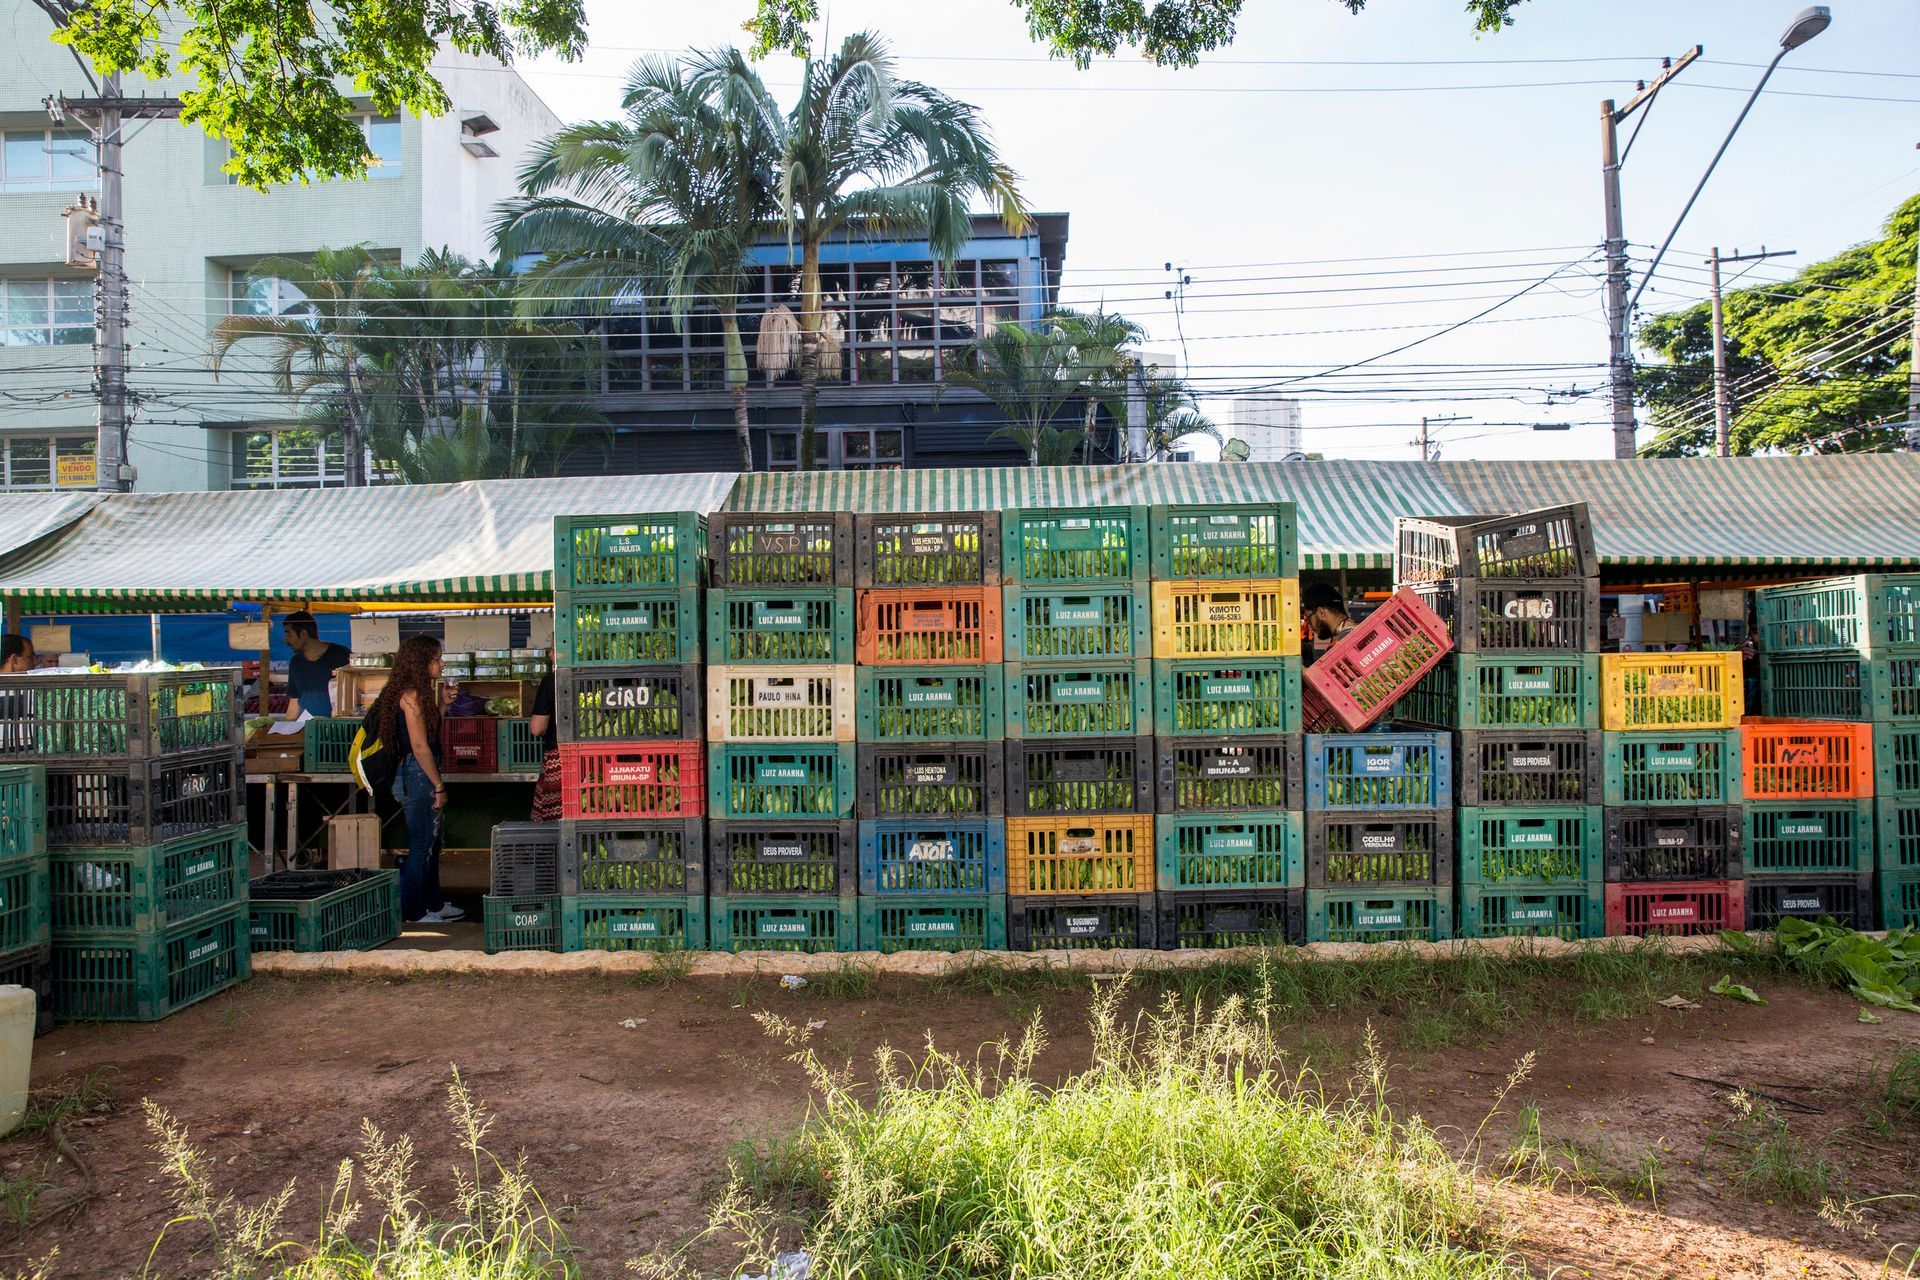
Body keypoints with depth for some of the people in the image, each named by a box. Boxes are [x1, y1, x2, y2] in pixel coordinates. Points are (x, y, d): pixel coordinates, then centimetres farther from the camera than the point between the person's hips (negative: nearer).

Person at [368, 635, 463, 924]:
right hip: (417, 777, -10)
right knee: (418, 845, -1)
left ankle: (434, 903, 28)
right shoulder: (412, 695, -16)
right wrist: (439, 785, -17)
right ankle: (414, 911, 9)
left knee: (430, 844, 17)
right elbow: (420, 746, -19)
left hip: (421, 777, 10)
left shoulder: (417, 694, 14)